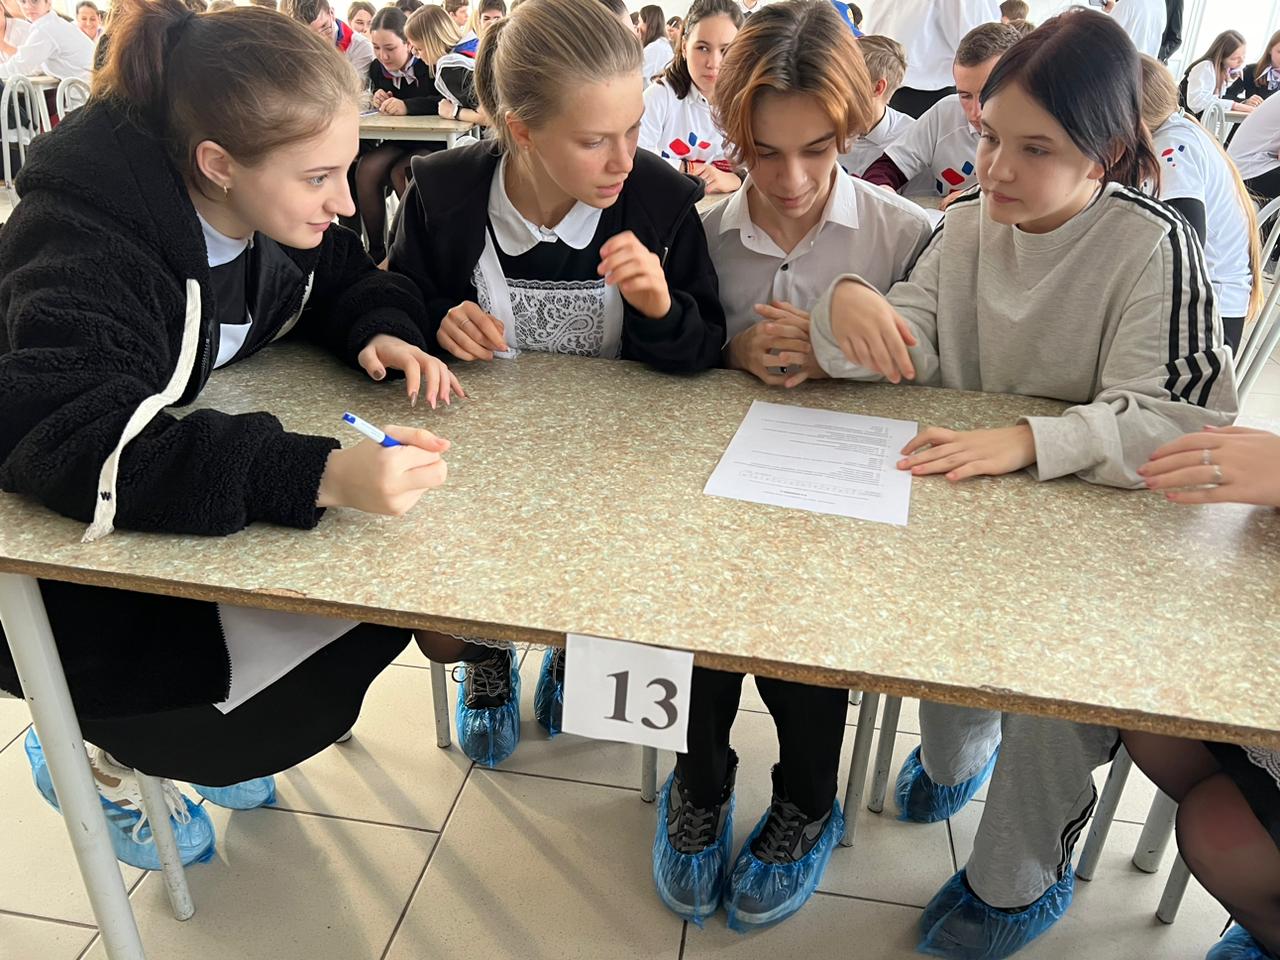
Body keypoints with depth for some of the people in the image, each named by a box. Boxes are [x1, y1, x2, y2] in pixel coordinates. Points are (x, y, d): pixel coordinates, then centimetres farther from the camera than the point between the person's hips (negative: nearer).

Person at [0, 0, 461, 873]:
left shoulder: (274, 210, -10)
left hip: (208, 508, 7)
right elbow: (75, 443, -46)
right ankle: (98, 753, 13)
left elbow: (352, 280, 7)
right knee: (271, 712, -21)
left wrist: (383, 329, -17)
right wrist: (319, 476, -57)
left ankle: (219, 730, 17)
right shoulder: (85, 252, -32)